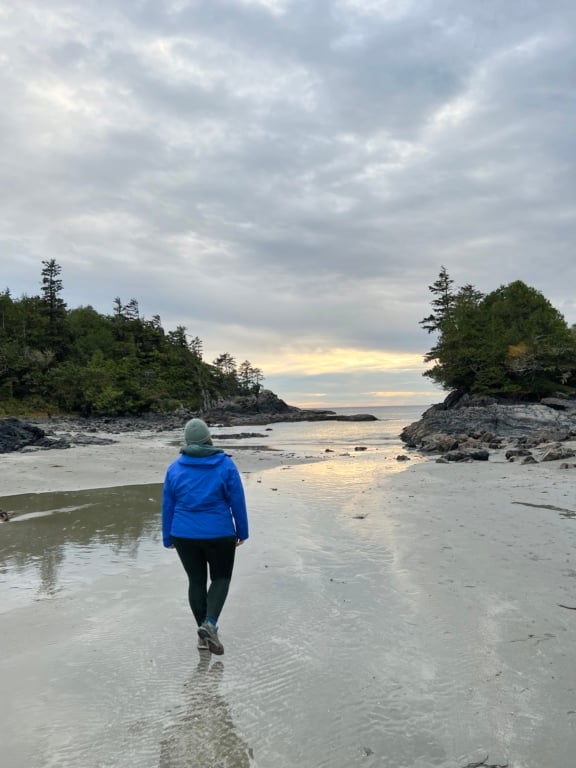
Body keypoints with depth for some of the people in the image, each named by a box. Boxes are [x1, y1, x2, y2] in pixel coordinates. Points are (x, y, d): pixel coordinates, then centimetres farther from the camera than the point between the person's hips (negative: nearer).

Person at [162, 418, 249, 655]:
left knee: (196, 580, 16)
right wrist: (242, 532, 4)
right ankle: (210, 624, -4)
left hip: (185, 535, 2)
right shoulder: (225, 465, -10)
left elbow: (167, 506, 1)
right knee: (221, 578, 16)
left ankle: (203, 633, 21)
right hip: (219, 535, -2)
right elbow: (238, 501, -7)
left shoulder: (175, 468, -3)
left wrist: (168, 538, 11)